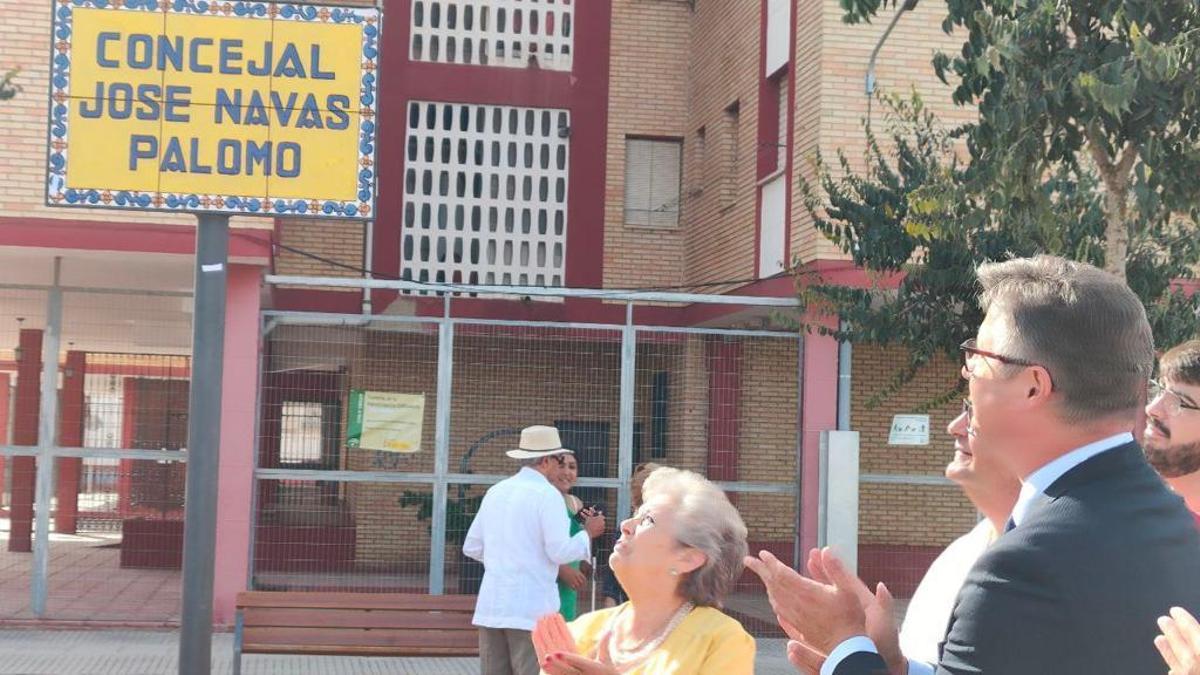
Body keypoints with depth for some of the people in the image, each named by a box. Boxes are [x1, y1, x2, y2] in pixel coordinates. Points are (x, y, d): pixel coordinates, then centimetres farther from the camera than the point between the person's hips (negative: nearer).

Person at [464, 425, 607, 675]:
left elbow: (471, 547, 15)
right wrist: (588, 533, 4)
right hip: (531, 609, -7)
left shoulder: (496, 491, 12)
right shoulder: (547, 494, -8)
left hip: (490, 606, 7)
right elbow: (561, 552, -13)